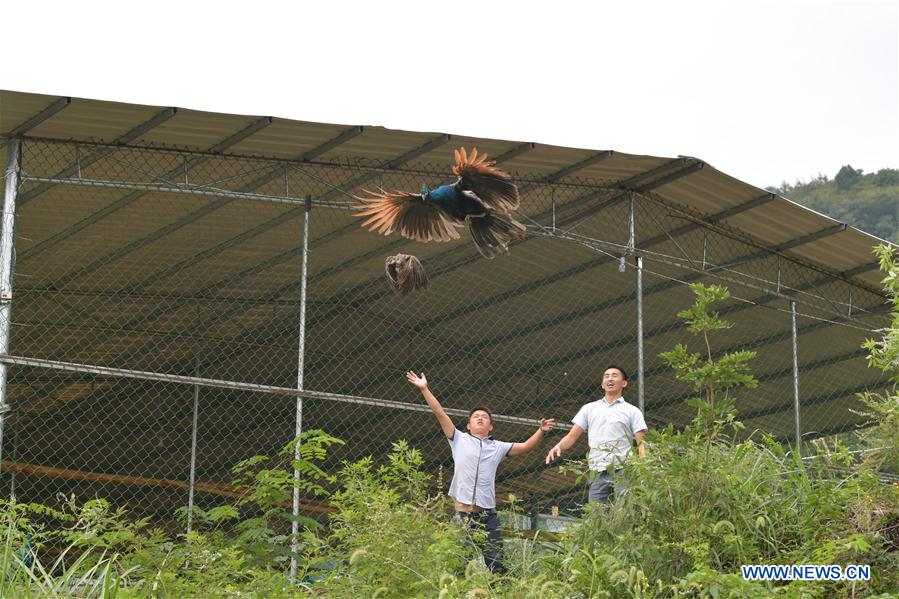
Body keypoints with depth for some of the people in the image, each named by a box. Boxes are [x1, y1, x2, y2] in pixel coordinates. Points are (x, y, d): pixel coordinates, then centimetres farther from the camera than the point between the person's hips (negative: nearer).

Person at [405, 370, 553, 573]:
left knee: (494, 562, -5)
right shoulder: (460, 440, 12)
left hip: (487, 514, 2)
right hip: (462, 511, -2)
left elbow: (526, 447, 12)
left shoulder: (498, 447, 18)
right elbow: (440, 413, 7)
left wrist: (541, 432, -5)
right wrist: (424, 389, 1)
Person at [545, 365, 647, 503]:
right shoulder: (589, 409, 20)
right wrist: (558, 446, -9)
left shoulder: (632, 411, 11)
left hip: (623, 471, -3)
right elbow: (572, 436, 14)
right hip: (598, 473, 3)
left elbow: (641, 444, 2)